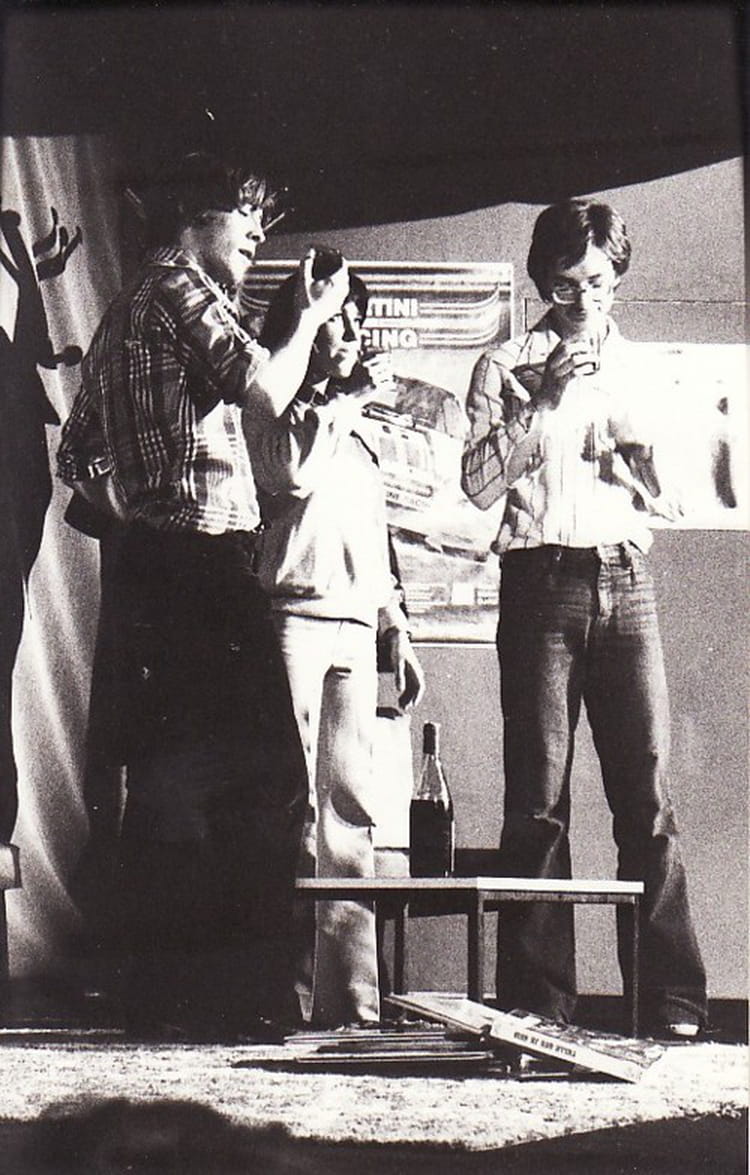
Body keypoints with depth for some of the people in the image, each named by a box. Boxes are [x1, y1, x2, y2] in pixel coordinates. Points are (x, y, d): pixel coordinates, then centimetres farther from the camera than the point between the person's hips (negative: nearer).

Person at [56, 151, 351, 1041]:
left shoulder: (124, 311, 24)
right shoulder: (183, 291, -5)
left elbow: (77, 458, 24)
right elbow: (265, 391, -18)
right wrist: (309, 317, -3)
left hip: (143, 563, 10)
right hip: (201, 563, -10)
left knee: (165, 783, 10)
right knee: (264, 778, -10)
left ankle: (160, 993, 12)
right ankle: (237, 993, -12)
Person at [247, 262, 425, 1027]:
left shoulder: (354, 432, 26)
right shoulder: (270, 413, 4)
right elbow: (292, 472, -18)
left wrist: (395, 628, 21)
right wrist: (346, 398, -10)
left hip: (355, 628, 7)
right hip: (294, 614, -7)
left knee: (352, 808, 2)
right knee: (295, 805, -12)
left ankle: (351, 992, 2)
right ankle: (288, 988, -13)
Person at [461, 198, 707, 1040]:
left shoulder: (638, 369, 21)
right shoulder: (506, 368, 11)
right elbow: (478, 483, -3)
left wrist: (640, 456, 0)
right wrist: (547, 401, -9)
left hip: (624, 581, 3)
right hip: (542, 581, -2)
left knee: (647, 790, -5)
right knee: (540, 798, -6)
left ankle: (672, 997, -6)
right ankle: (538, 999, -3)